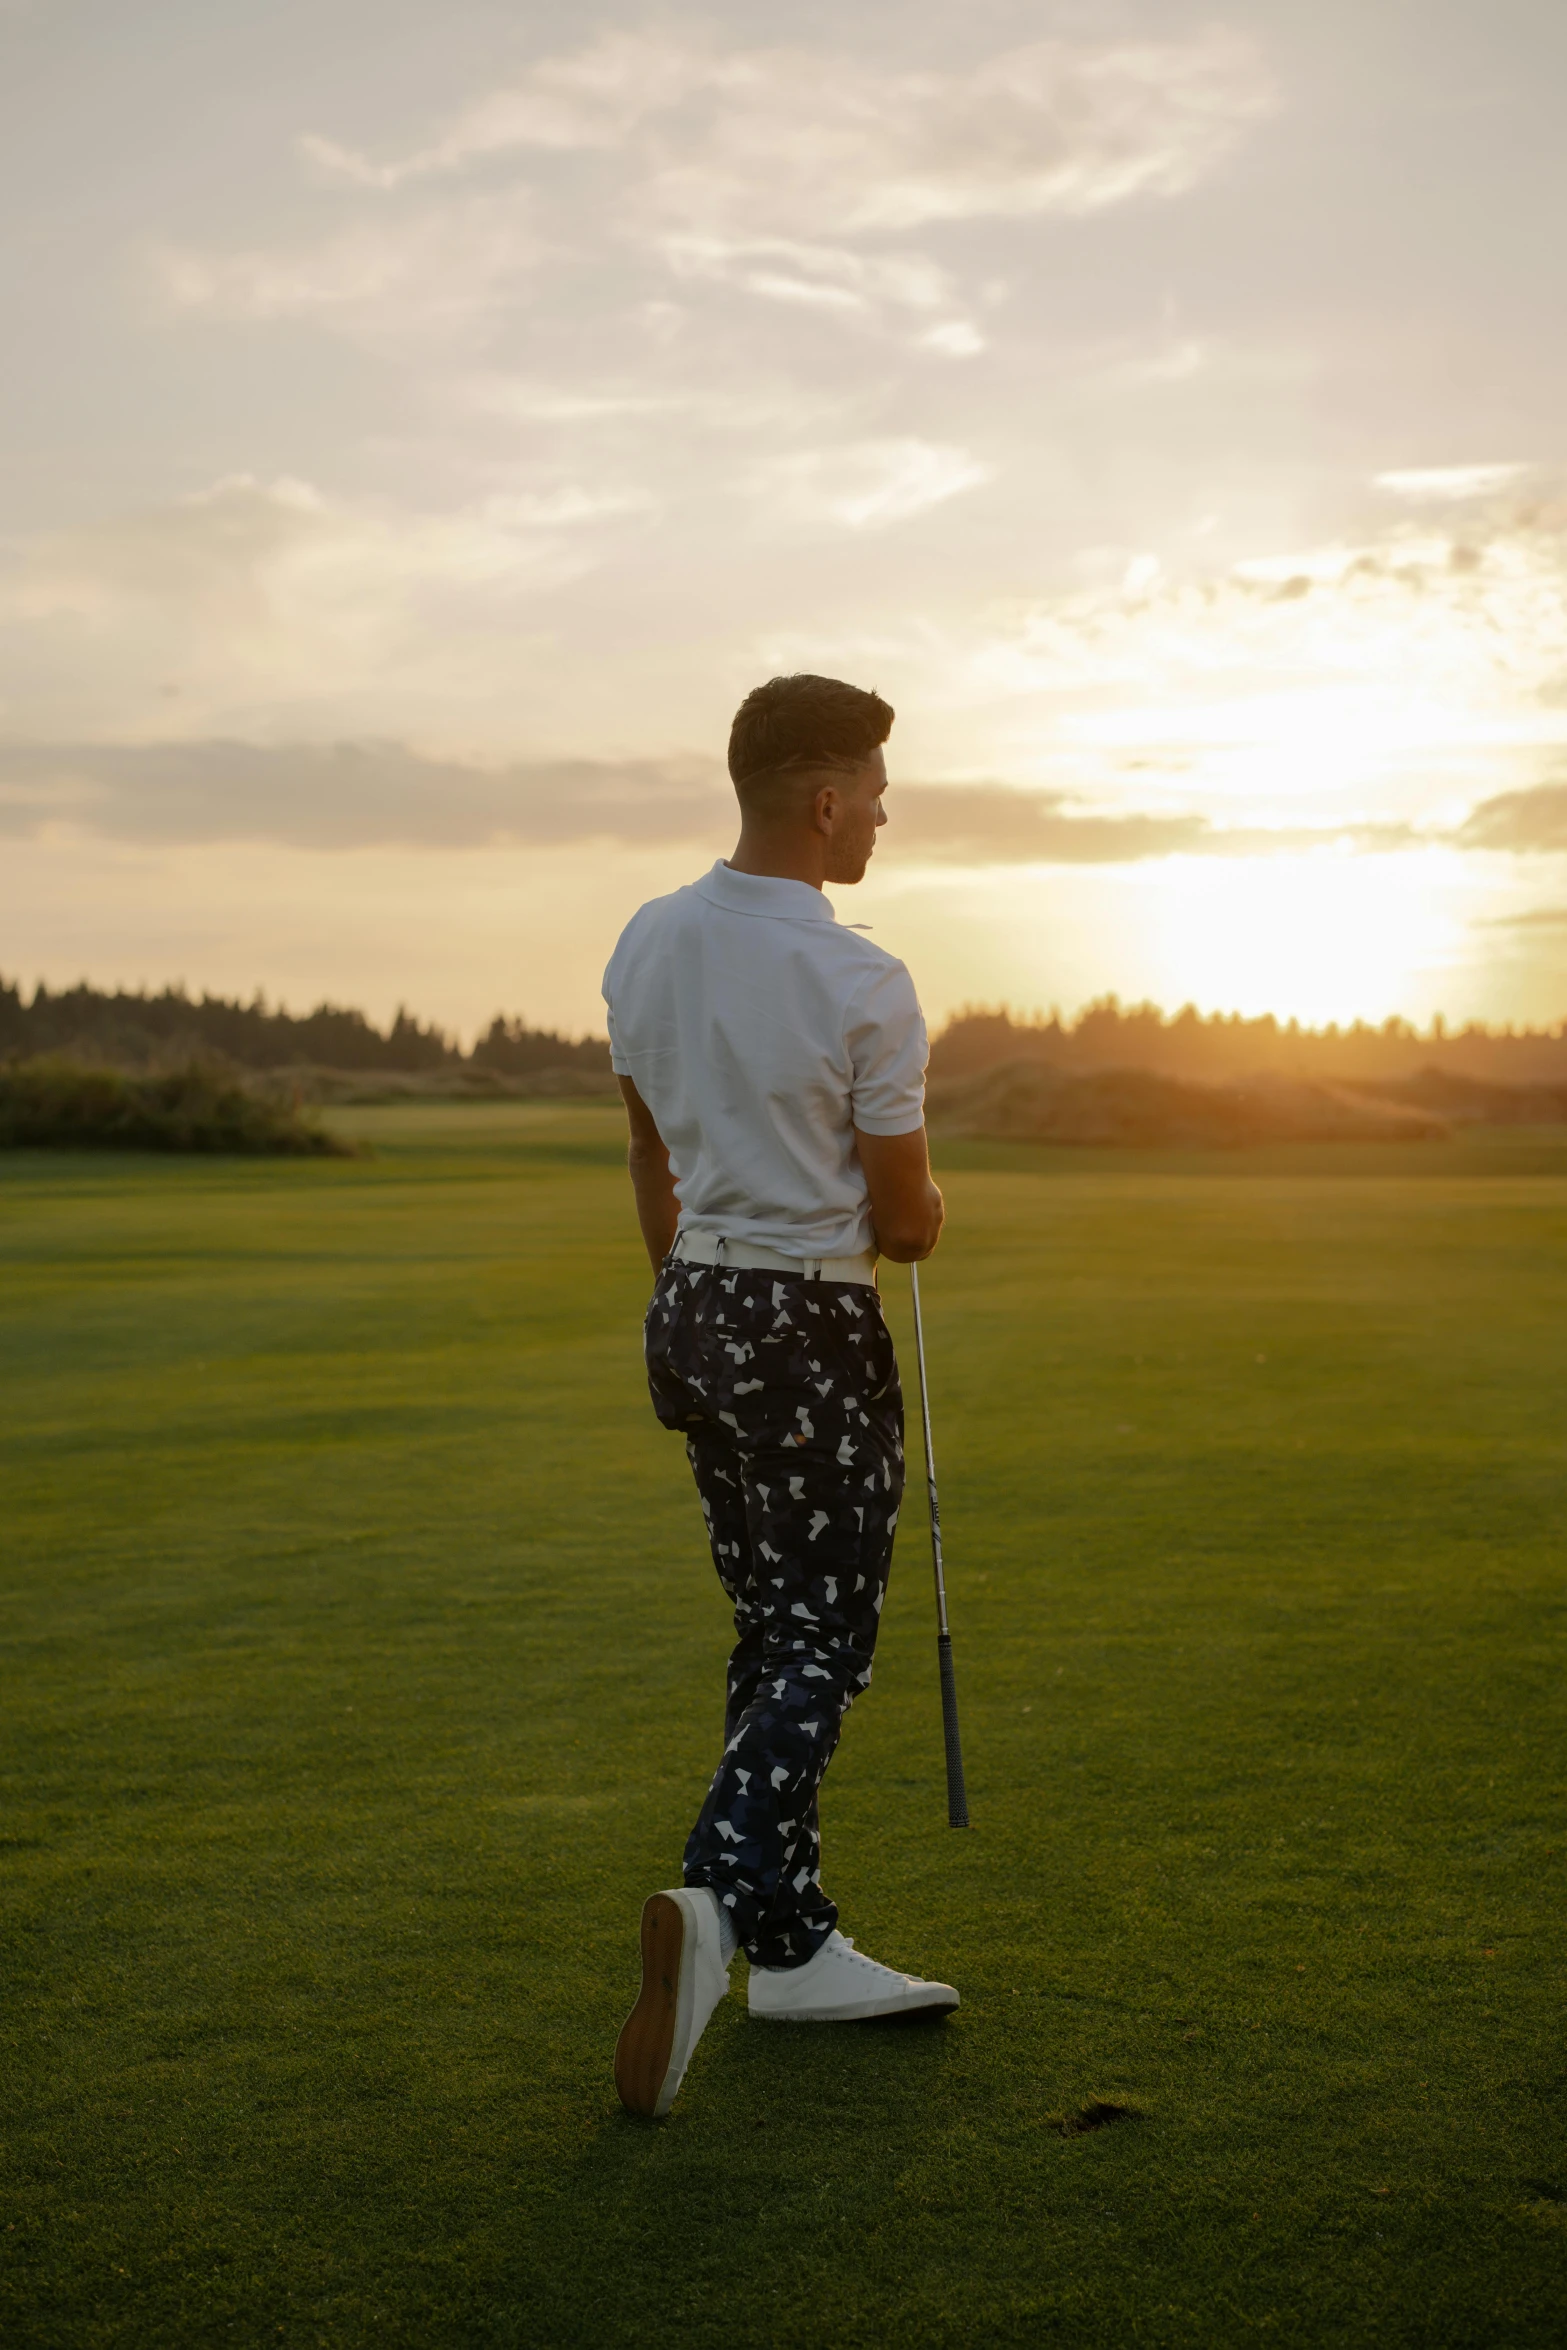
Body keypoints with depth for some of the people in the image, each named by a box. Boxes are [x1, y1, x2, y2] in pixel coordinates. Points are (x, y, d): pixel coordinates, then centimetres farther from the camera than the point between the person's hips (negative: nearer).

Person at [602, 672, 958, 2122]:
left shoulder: (646, 945, 5)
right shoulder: (864, 985, -17)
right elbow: (907, 1224, -10)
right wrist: (922, 1210, 13)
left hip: (691, 1312, 7)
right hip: (814, 1334, -7)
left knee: (775, 1629, 14)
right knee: (820, 1641, 0)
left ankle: (795, 1946, 18)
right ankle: (719, 1897, -20)